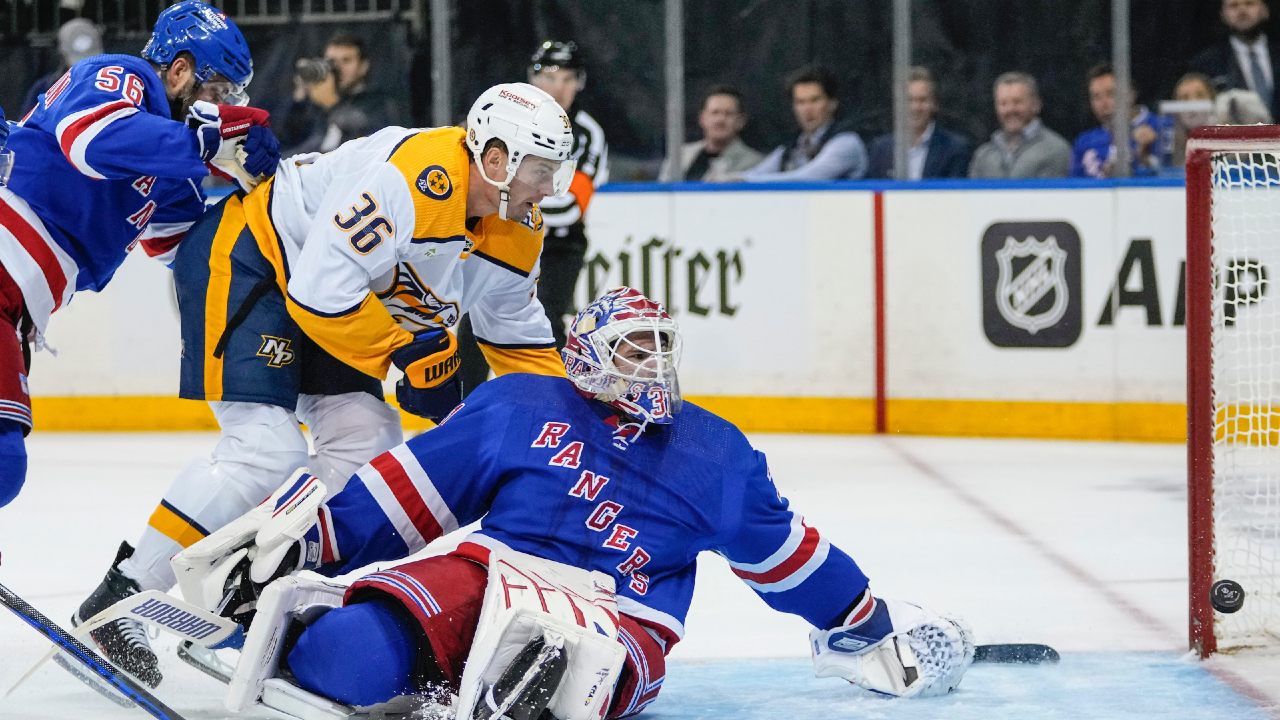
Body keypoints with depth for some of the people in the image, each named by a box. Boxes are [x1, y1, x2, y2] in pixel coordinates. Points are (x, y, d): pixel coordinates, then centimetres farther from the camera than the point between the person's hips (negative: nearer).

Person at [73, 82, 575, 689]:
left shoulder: (516, 231, -2)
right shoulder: (413, 179, -32)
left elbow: (518, 332, 15)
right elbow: (323, 291, -33)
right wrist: (408, 352, -23)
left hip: (318, 289, 10)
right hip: (242, 261, -10)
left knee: (367, 439, 0)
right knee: (267, 449, -20)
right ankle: (116, 602, -15)